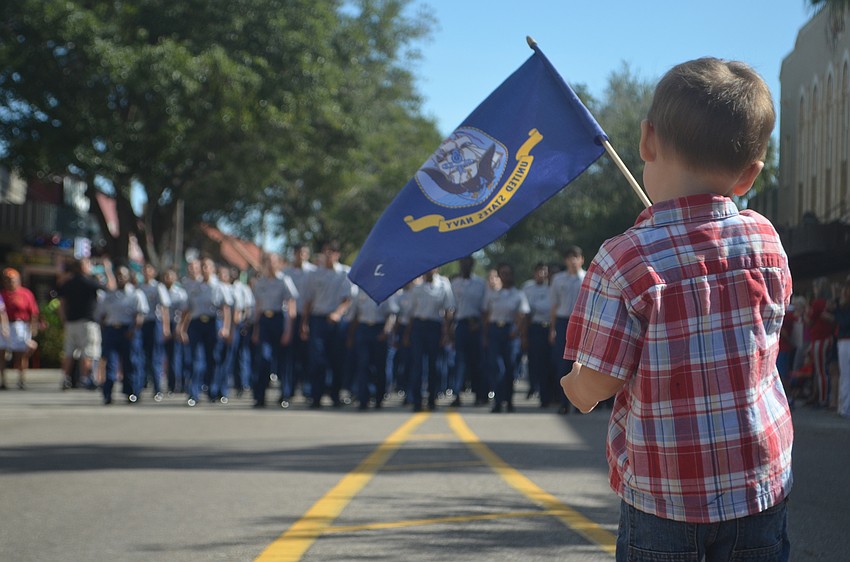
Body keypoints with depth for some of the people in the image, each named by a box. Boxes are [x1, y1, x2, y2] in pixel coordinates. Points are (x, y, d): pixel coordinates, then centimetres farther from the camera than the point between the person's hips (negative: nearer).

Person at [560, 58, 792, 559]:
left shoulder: (623, 261, -17)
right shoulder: (766, 242, -4)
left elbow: (595, 386, -15)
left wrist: (574, 386, 9)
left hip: (663, 501, -3)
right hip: (762, 487, 3)